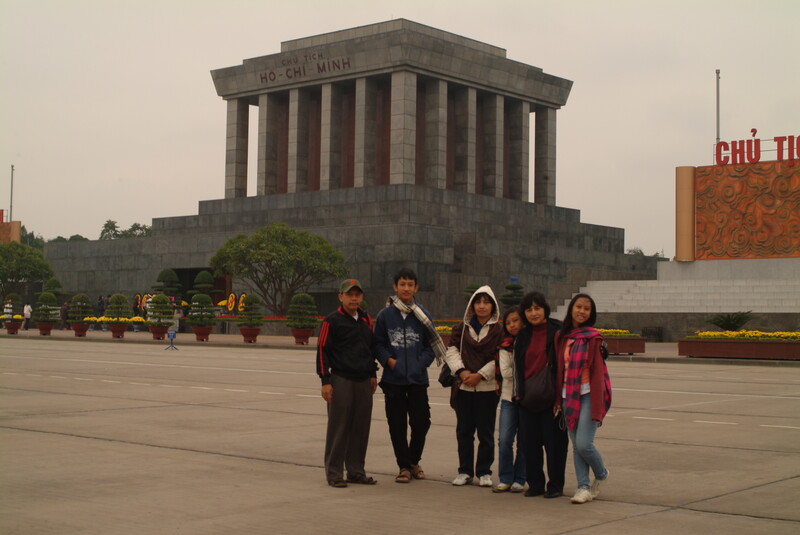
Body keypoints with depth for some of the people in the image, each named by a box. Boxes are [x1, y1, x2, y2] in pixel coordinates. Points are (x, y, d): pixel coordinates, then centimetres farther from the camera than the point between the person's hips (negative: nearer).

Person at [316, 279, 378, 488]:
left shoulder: (366, 320, 14)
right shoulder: (332, 320, -5)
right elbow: (322, 350, -7)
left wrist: (373, 374, 19)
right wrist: (325, 381, -11)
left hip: (364, 382, 6)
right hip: (341, 380, -6)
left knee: (361, 428, 8)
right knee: (338, 428, -3)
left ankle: (356, 470, 17)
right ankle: (334, 473, 4)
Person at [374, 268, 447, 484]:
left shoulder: (423, 315, 4)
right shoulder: (385, 315, 2)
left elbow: (432, 344, 8)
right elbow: (378, 344, 7)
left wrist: (422, 362, -6)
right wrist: (388, 359, -9)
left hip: (418, 379, 0)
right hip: (393, 379, 0)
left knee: (421, 423, 2)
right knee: (397, 426, 4)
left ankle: (414, 461, 25)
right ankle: (404, 466, 18)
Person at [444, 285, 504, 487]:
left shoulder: (499, 330, 1)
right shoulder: (462, 328, 11)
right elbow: (452, 351, 5)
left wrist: (480, 375, -13)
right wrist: (462, 371, -11)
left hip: (488, 387, -3)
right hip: (464, 387, 3)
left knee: (485, 432, 1)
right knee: (464, 430, 6)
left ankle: (484, 472, 11)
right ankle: (465, 471, 15)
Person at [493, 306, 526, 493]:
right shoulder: (505, 346, 7)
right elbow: (505, 372, -3)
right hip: (509, 397, 2)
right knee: (504, 439, -5)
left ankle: (519, 479, 14)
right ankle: (505, 479, 6)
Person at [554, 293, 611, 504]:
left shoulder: (593, 337, -6)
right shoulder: (561, 337, 9)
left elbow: (597, 372, -9)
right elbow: (559, 370, 13)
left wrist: (597, 408, -14)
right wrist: (559, 399, 8)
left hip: (588, 395, -5)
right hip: (568, 396, 5)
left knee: (584, 444, -11)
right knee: (576, 445, 5)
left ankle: (601, 475, 16)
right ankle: (583, 487, 11)